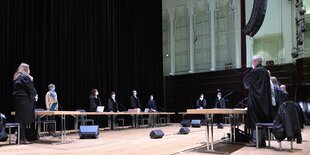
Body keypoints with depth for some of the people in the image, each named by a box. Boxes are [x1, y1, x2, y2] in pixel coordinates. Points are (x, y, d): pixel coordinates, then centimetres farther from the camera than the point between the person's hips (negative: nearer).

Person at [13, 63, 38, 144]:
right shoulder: (25, 76, -12)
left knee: (19, 119, 10)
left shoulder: (16, 77, 16)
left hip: (17, 100, 9)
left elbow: (15, 89, 19)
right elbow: (30, 88, -12)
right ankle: (22, 139, -3)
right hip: (24, 100, -9)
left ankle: (19, 138, 14)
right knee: (23, 120, -6)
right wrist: (35, 95, 5)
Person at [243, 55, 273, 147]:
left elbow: (245, 80, 0)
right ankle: (262, 140, 12)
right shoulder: (265, 71, 11)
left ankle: (256, 140, -5)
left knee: (255, 120, -5)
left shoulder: (255, 71, -13)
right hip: (264, 99, 8)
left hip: (255, 99, -8)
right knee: (263, 119, 9)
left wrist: (247, 86, 21)